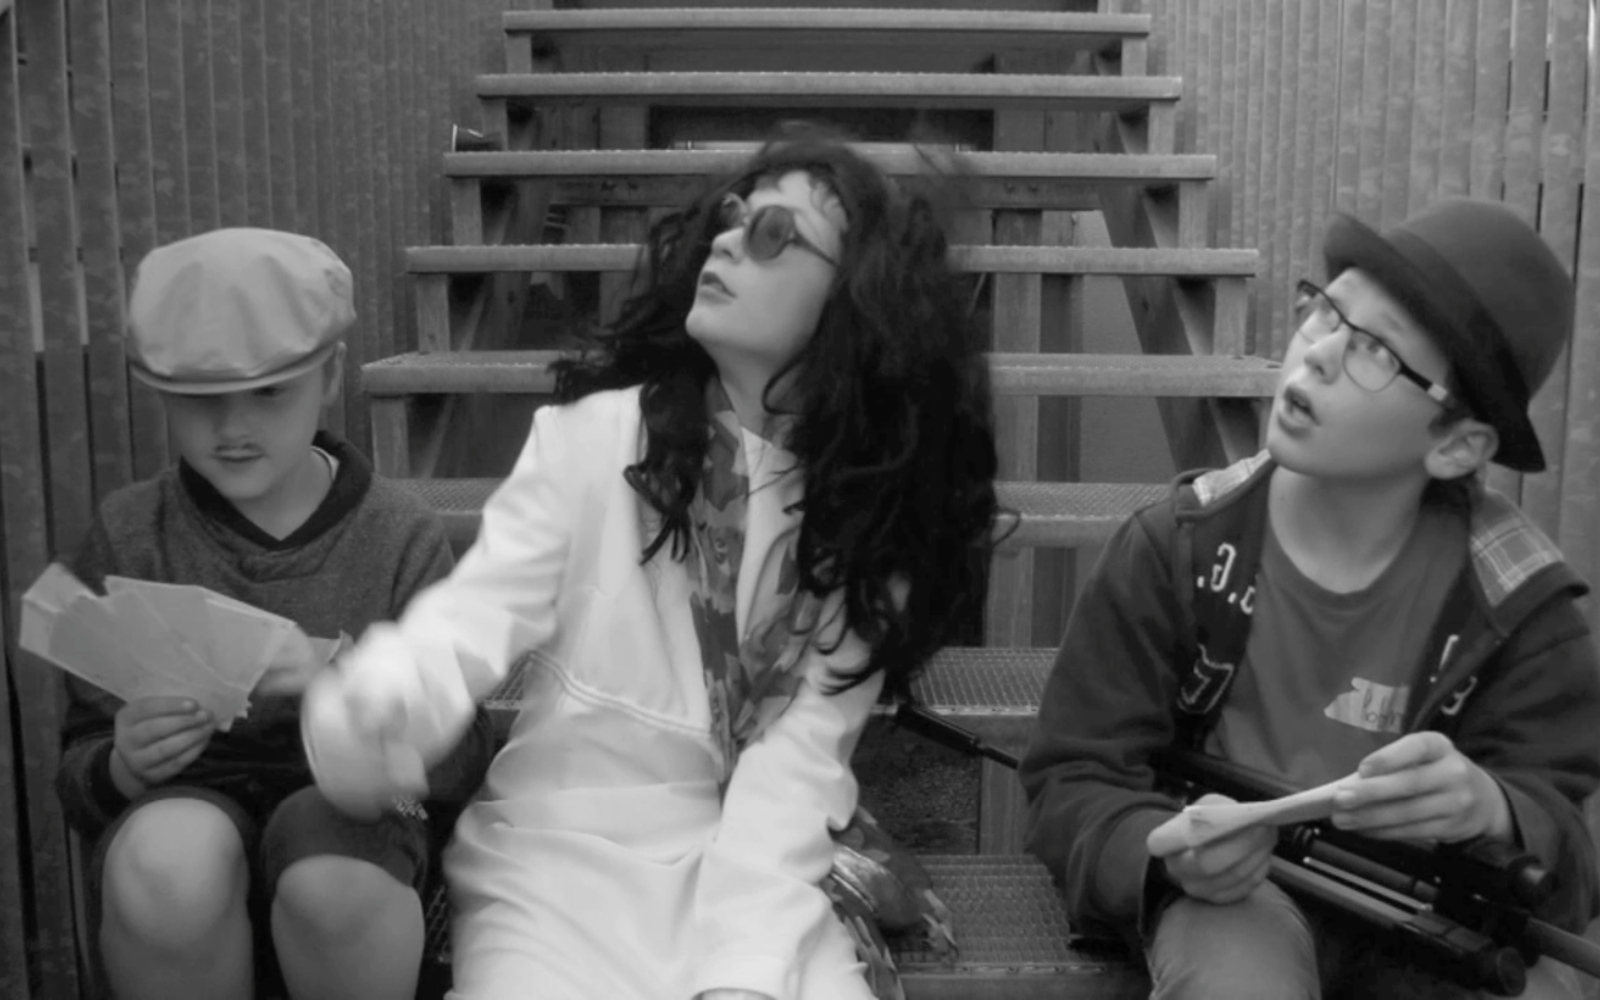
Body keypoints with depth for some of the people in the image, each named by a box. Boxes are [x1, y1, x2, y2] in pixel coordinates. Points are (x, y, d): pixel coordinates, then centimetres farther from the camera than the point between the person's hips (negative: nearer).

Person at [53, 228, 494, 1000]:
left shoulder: (400, 535, -2)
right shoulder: (128, 533, 1)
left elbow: (460, 762, -3)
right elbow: (79, 769, 4)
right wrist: (123, 767, -21)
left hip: (350, 805, -1)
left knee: (328, 879, -36)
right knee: (167, 865, -34)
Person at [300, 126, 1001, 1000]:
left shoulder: (871, 516, 0)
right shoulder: (596, 434, -3)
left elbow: (801, 755, -8)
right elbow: (481, 608, -12)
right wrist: (383, 694, -34)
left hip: (760, 867, 1)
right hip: (563, 854, -1)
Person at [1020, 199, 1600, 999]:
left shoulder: (1516, 601, -9)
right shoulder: (1177, 549, -11)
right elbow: (1074, 783, -8)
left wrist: (1490, 809, -33)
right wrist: (1174, 854, -31)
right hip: (1232, 885, -2)